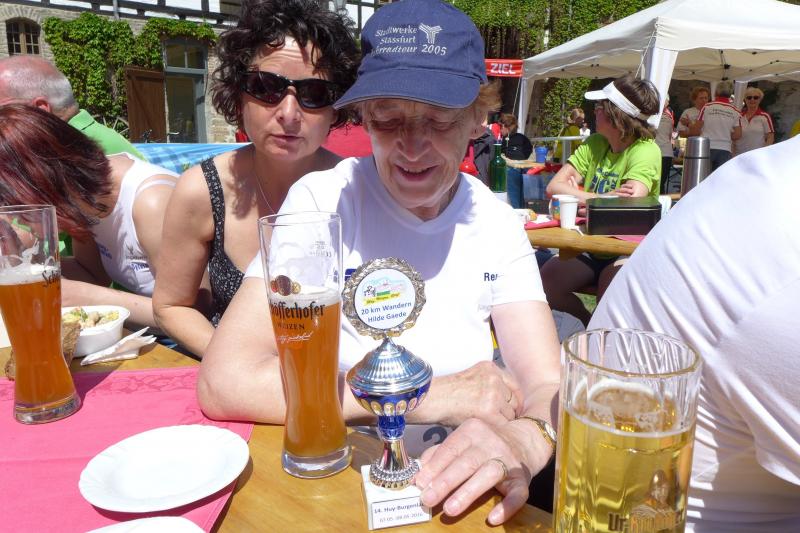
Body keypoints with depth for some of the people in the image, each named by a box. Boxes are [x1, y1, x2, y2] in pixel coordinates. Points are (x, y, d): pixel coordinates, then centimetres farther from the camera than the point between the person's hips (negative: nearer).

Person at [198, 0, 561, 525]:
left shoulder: (496, 224, -1)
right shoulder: (324, 200, -12)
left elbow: (548, 385, -8)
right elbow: (225, 381, -22)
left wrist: (523, 439, -31)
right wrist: (429, 395, -20)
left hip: (451, 484, 3)